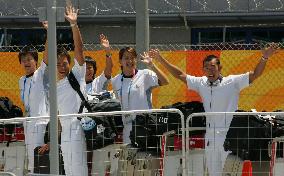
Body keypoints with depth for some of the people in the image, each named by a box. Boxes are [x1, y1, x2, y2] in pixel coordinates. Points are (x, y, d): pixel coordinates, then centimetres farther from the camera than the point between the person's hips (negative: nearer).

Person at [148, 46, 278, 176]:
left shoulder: (232, 82, -5)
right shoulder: (201, 83, 8)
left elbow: (255, 74, -10)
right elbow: (179, 75, 16)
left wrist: (264, 58, -26)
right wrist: (160, 59, 13)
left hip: (229, 136, -5)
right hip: (210, 138, 5)